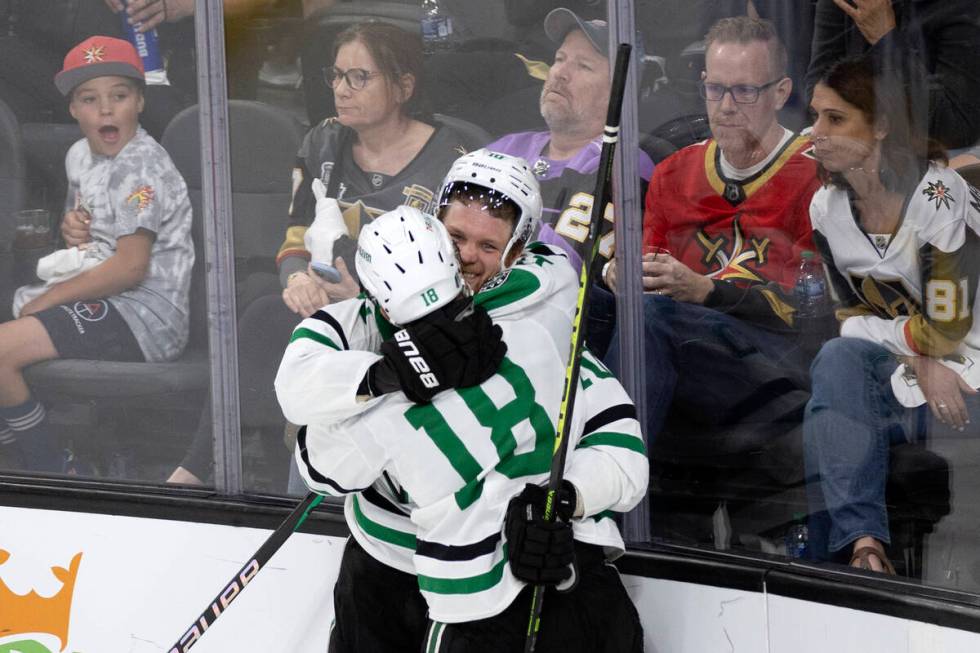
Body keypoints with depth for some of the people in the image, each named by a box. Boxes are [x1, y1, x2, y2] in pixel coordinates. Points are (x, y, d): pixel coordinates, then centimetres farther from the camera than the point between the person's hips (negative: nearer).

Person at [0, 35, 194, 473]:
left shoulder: (141, 167, -16)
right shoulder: (79, 156, 12)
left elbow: (130, 267, -22)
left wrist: (49, 299, -15)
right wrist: (71, 227, 4)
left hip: (145, 315, -10)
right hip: (107, 300, 10)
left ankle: (48, 471, -9)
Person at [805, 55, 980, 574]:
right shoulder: (827, 206, 1)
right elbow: (855, 314, 4)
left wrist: (888, 332, -3)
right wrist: (917, 355, -13)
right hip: (906, 374, 5)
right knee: (837, 359, -26)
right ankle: (862, 542, -31)